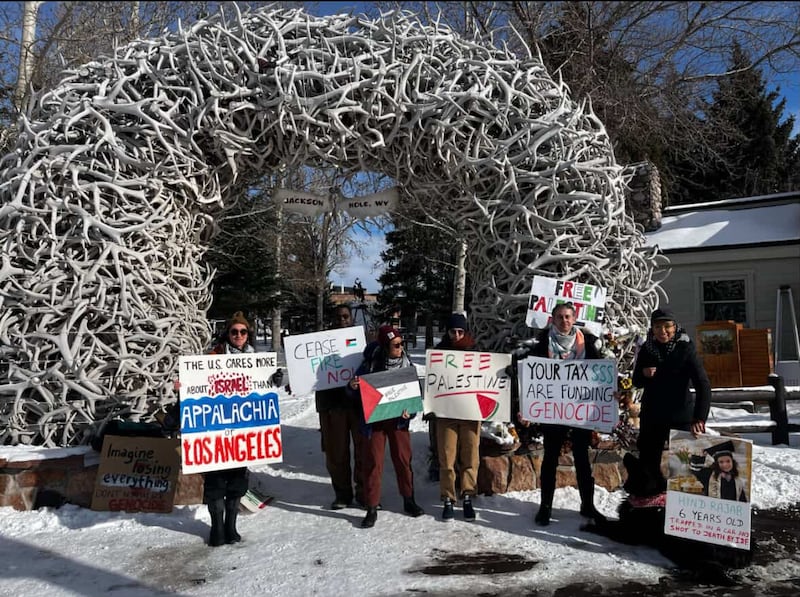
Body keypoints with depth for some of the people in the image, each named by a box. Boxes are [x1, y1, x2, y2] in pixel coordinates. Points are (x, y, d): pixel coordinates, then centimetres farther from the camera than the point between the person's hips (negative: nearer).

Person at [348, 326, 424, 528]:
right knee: (373, 463, 1)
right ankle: (372, 508, 11)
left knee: (403, 459, 7)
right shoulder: (370, 364, -7)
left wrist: (410, 411, -10)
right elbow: (355, 393, 2)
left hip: (398, 420, 2)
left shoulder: (407, 365, 0)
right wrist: (352, 386, -22)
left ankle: (409, 500, 26)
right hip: (374, 420, -2)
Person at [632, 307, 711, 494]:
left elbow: (703, 385, -19)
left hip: (681, 416, -3)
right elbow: (636, 382, 10)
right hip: (651, 416, 4)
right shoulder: (646, 349, 0)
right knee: (648, 461, 11)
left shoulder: (686, 349, -11)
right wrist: (644, 374, -15)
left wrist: (700, 418, -31)